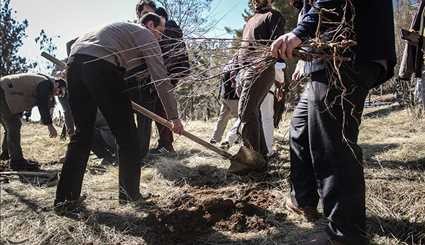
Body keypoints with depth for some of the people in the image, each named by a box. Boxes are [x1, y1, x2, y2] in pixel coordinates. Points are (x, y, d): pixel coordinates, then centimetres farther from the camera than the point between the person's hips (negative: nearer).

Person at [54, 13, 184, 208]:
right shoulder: (146, 35, 15)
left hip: (74, 62, 8)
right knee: (126, 134, 5)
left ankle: (65, 199, 12)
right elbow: (161, 79, 8)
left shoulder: (123, 29, 37)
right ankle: (129, 193, 13)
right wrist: (173, 116, 13)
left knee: (82, 133, 13)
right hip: (100, 66, -8)